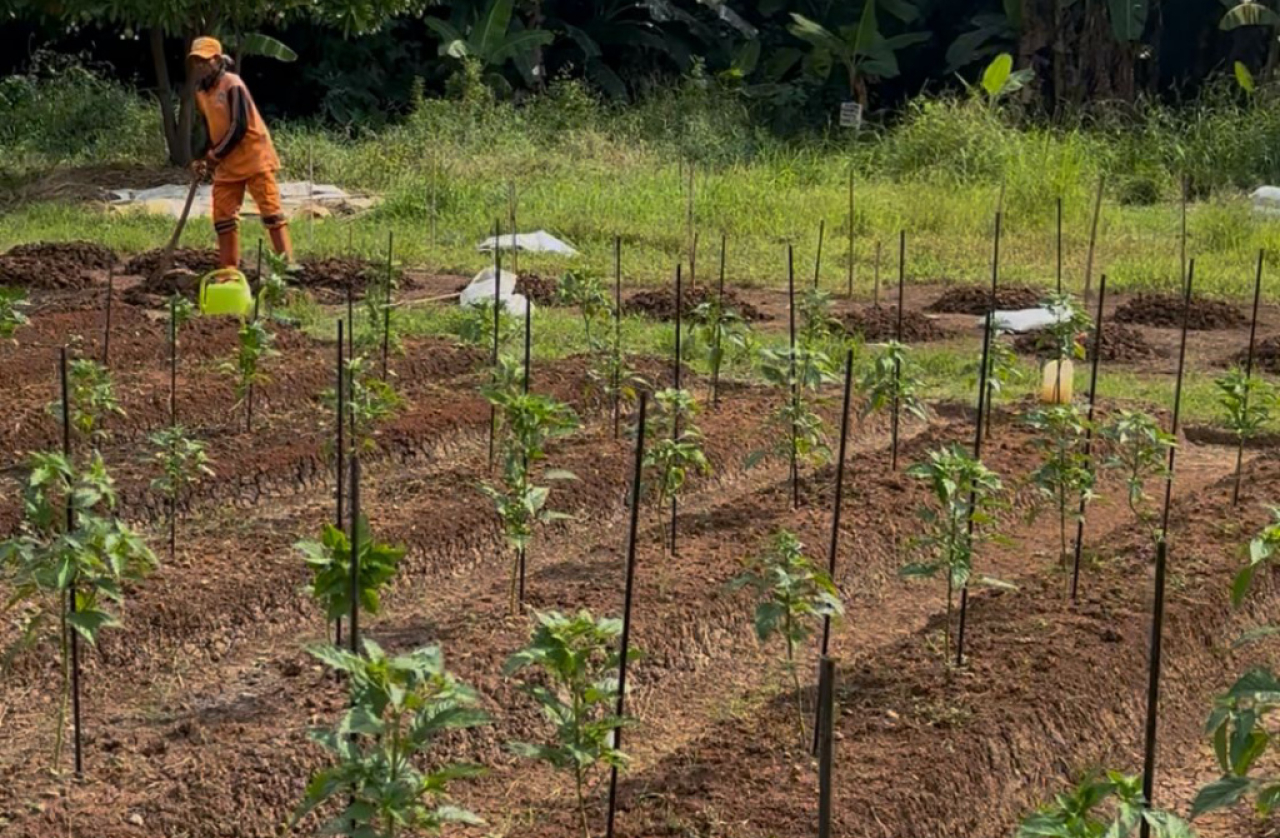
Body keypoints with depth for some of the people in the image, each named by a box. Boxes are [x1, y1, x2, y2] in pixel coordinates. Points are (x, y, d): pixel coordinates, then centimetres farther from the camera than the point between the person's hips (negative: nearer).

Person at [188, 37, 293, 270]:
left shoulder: (232, 85, -14)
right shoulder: (200, 92, 10)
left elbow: (239, 128, -20)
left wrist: (213, 156, -17)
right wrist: (205, 159, 6)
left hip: (254, 157, -8)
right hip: (226, 164, 8)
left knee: (270, 209, -8)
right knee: (223, 215, 5)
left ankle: (286, 262, -8)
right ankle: (229, 269, 10)